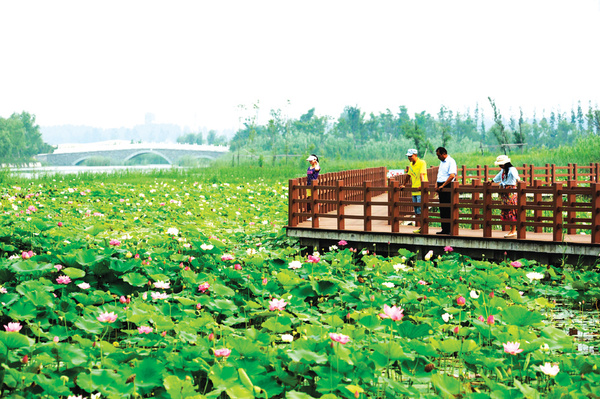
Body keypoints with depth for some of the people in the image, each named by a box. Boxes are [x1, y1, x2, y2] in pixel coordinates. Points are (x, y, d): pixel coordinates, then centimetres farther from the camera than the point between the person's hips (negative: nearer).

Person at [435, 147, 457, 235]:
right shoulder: (442, 162, 19)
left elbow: (452, 175, -19)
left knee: (448, 209, -8)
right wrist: (437, 185, 11)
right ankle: (444, 229, 12)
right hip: (441, 187, 9)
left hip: (447, 187, -9)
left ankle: (450, 230, -6)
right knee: (442, 209, 8)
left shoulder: (451, 161, -9)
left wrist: (442, 186, -18)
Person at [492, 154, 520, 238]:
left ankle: (513, 231, -7)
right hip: (504, 192, 8)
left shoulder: (512, 169, -10)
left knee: (512, 211, -8)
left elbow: (515, 176, -31)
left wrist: (517, 179, -52)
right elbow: (497, 177, 36)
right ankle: (512, 230, 9)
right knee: (506, 211, 5)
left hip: (511, 191, -8)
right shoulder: (502, 171, 16)